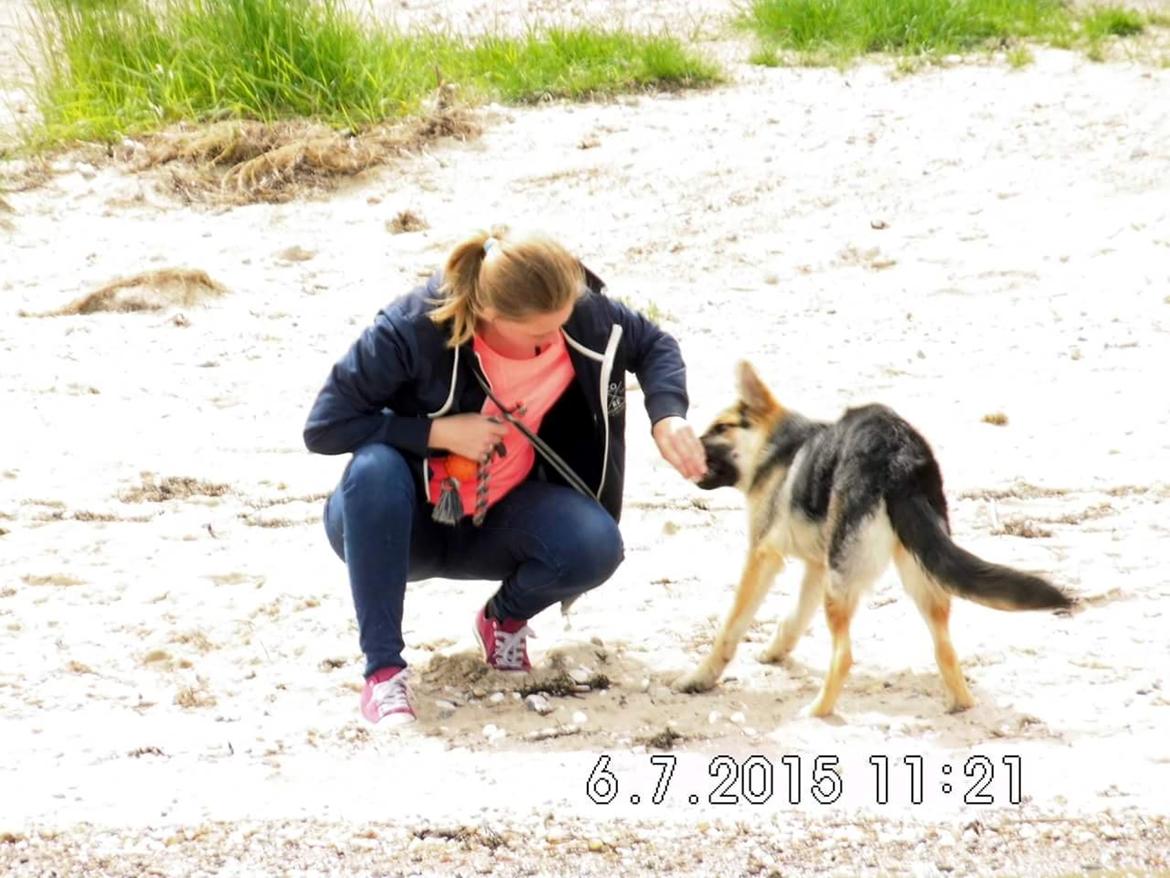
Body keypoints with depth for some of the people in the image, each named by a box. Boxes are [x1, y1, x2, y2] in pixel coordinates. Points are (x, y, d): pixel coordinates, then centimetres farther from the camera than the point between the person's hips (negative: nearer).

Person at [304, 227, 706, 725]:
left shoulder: (579, 314, -18)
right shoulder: (413, 330, -28)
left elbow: (652, 345, 1)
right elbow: (324, 427, -23)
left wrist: (667, 416, -20)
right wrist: (439, 431, -30)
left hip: (498, 520, 3)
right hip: (401, 525, -3)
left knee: (595, 544, -29)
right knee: (376, 468, -39)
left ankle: (505, 617, 5)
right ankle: (383, 669, -28)